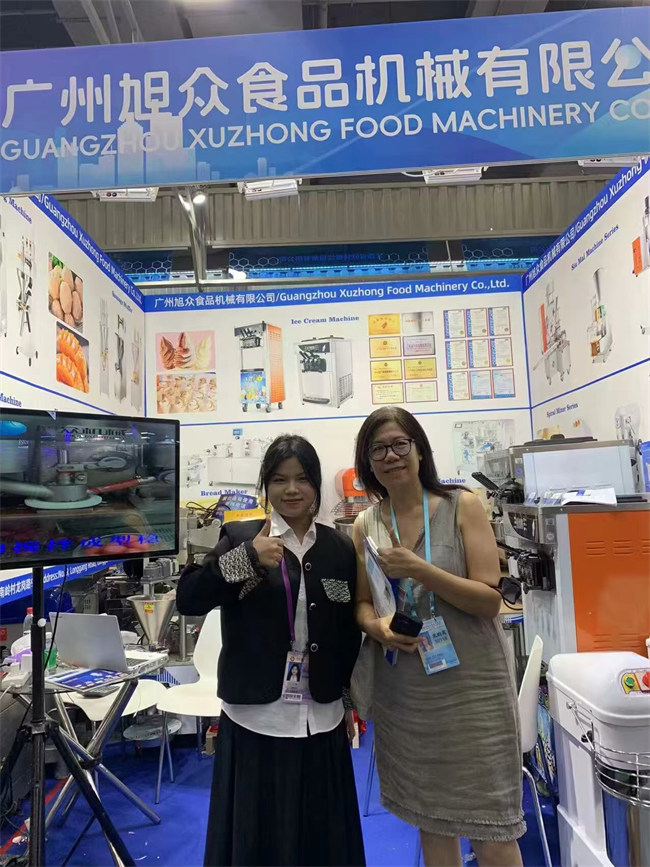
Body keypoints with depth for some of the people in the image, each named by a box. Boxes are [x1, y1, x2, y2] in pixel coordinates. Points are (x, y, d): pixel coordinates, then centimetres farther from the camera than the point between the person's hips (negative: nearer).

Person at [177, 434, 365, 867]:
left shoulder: (340, 548, 2)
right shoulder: (241, 538, -6)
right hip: (256, 716, -2)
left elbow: (350, 634, 10)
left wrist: (350, 703, 13)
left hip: (320, 718, 3)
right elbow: (187, 600, -15)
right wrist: (247, 558, -25)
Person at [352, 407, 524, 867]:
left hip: (471, 686, -3)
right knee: (431, 821, 17)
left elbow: (490, 600, -12)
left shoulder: (463, 506, -7)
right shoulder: (366, 525, 2)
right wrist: (376, 626, -14)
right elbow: (362, 603, 9)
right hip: (403, 691, 3)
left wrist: (420, 569, -24)